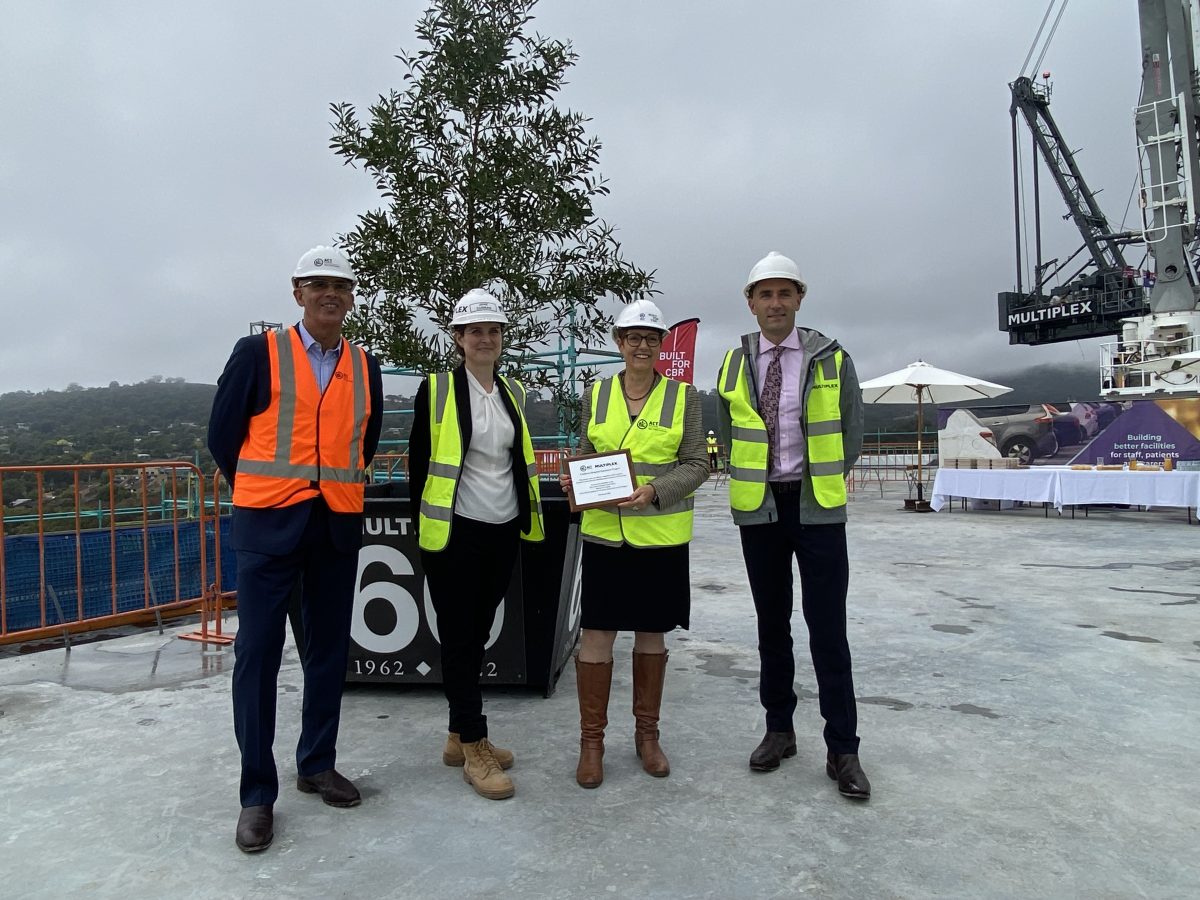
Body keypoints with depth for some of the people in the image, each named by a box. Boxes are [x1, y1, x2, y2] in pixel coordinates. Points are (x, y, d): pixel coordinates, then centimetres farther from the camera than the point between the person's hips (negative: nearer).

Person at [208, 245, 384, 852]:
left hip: (338, 525, 4)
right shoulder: (258, 353, -2)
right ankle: (257, 794, 13)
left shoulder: (365, 367, 9)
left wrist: (336, 484, 14)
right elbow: (222, 434, 2)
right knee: (257, 654, 0)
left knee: (329, 650, 11)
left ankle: (317, 765, 28)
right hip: (269, 525, -3)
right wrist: (260, 490, 9)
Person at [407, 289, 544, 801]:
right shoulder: (436, 389, -5)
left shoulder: (513, 392, 10)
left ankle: (459, 738, 26)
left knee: (477, 636, 13)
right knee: (459, 640, 2)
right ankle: (475, 750, 11)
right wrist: (424, 525, -2)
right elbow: (418, 462, -2)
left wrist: (525, 515, 13)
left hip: (504, 532, 5)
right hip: (455, 533, -5)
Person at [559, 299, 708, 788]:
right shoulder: (596, 393, 6)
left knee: (652, 634, 11)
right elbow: (585, 453, 13)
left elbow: (696, 464, -2)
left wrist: (655, 491, -18)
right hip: (604, 532, 1)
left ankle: (647, 734, 28)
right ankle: (591, 740, 17)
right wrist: (575, 479, -9)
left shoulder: (683, 396, 0)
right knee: (596, 633, 1)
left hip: (661, 536, -1)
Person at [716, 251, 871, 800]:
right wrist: (752, 480, 5)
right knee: (771, 625, 12)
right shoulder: (734, 363, 4)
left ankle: (842, 750, 10)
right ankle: (779, 729, 27)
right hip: (758, 507, 3)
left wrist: (825, 481, 3)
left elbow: (851, 430, 5)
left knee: (827, 628, -2)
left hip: (816, 505, -2)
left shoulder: (831, 359, -2)